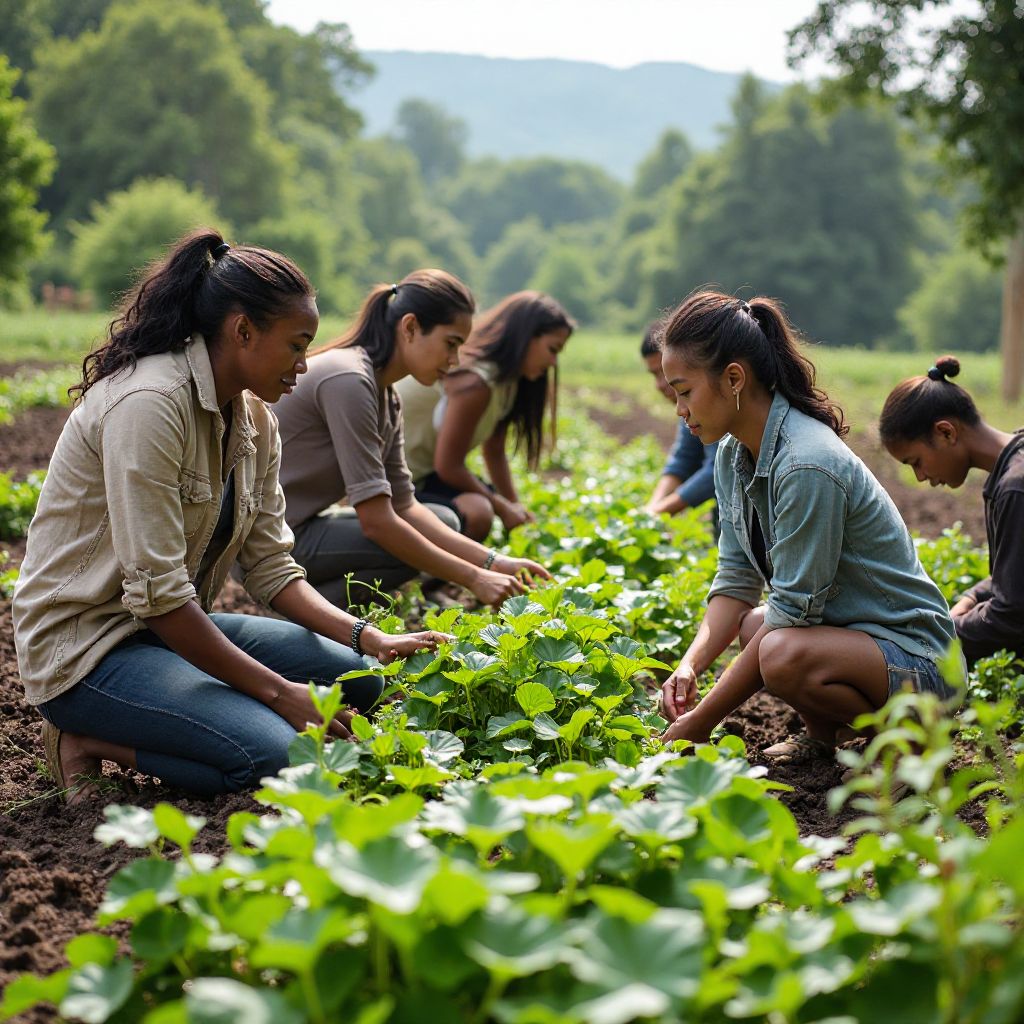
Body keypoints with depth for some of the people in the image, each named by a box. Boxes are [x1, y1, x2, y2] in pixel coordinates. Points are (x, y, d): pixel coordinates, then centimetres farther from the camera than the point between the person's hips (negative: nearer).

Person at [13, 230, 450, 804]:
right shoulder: (148, 403, -23)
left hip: (174, 625, 10)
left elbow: (270, 568, 6)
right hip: (86, 647, -9)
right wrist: (279, 691, -22)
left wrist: (370, 639, -8)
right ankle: (90, 740, -4)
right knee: (276, 751, -26)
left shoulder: (253, 419, 5)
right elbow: (156, 592, -26)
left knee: (355, 678, 1)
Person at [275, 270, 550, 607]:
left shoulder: (386, 397, 8)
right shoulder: (349, 380, -22)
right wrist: (474, 578, -19)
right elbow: (377, 522, -24)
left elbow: (403, 506, 6)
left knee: (443, 521, 11)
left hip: (300, 527, 10)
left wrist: (493, 562, -4)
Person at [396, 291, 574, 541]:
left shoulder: (506, 380, 7)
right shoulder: (475, 382, -24)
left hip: (419, 471, 11)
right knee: (476, 513, -30)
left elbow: (495, 453, 14)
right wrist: (502, 507, -12)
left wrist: (515, 507, 7)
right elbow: (448, 466, -22)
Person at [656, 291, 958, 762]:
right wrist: (690, 665, -16)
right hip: (844, 630, 10)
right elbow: (736, 579, 1)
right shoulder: (733, 455, 1)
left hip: (915, 659, -9)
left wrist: (703, 719, -22)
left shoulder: (807, 466, -27)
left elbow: (792, 615, -25)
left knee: (784, 654, -33)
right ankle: (821, 734, 13)